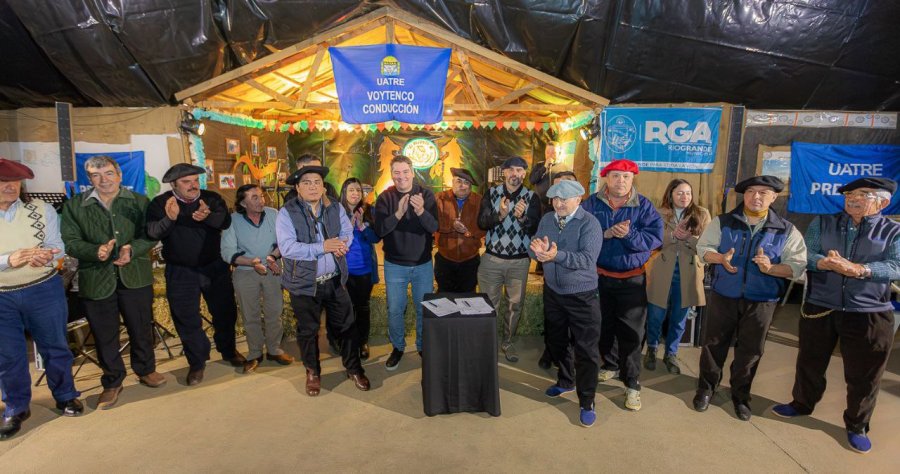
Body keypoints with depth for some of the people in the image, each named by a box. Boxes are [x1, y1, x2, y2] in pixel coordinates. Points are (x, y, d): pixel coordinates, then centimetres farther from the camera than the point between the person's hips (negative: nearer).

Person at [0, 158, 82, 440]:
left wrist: (45, 256, -27)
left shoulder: (42, 209, -1)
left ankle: (65, 396, 31)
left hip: (44, 290, 0)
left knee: (55, 346, 12)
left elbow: (57, 245, -5)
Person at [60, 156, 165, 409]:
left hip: (135, 277, 0)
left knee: (141, 328, 13)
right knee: (104, 335, 10)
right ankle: (112, 382, 28)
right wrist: (96, 252, -22)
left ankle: (146, 369, 35)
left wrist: (132, 249, -22)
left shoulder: (140, 202, 3)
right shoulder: (74, 206, 3)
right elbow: (71, 242, -3)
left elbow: (150, 235, -2)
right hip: (96, 280, 0)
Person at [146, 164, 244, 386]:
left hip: (215, 267, 1)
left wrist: (208, 216, -41)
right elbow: (153, 232, -17)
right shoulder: (160, 203, -5)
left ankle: (228, 351, 36)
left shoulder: (212, 199, -3)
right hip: (180, 272, -1)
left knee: (225, 312, 13)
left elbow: (225, 221, -19)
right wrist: (170, 219, -38)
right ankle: (197, 362, 26)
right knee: (187, 319, 7)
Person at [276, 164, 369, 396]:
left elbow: (347, 233, 1)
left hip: (335, 280, 3)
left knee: (346, 325, 11)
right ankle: (312, 372, 34)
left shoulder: (335, 208, 4)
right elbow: (287, 248, -21)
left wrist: (340, 244, -23)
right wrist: (322, 247, -25)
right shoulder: (287, 213, -11)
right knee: (308, 330, 13)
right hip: (304, 283, -3)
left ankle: (353, 368, 30)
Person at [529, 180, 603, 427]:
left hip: (582, 296, -5)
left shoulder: (590, 223, -17)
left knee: (586, 350, 2)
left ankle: (586, 402, 17)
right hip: (552, 292, 6)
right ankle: (565, 381, 44)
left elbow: (588, 259, -28)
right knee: (556, 342, 21)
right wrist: (537, 250, -28)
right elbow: (534, 251, -3)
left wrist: (557, 255, -40)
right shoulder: (546, 219, 1)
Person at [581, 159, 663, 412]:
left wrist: (629, 234, -27)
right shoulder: (591, 204, -2)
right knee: (604, 326, 15)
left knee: (631, 333, 2)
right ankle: (611, 365, 38)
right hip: (599, 277, 2)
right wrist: (605, 234, -23)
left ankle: (632, 383, 14)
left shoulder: (644, 206, -3)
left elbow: (655, 238, -12)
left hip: (632, 279, -1)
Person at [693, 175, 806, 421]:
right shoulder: (723, 222, -1)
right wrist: (720, 258, -20)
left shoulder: (787, 231, -1)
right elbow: (703, 247, 0)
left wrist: (771, 268, -25)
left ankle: (740, 396, 31)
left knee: (750, 351, 12)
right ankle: (706, 388, 28)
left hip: (761, 302, 0)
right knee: (713, 344, 10)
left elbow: (797, 265, -6)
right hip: (723, 296, 0)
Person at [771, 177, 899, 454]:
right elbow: (804, 254, -10)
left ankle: (857, 426, 30)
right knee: (810, 362, 17)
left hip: (870, 315, -1)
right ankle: (802, 404, 39)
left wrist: (859, 269, -33)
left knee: (863, 374, 10)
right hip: (819, 309, 2)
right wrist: (824, 263, -31)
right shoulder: (822, 223, 2)